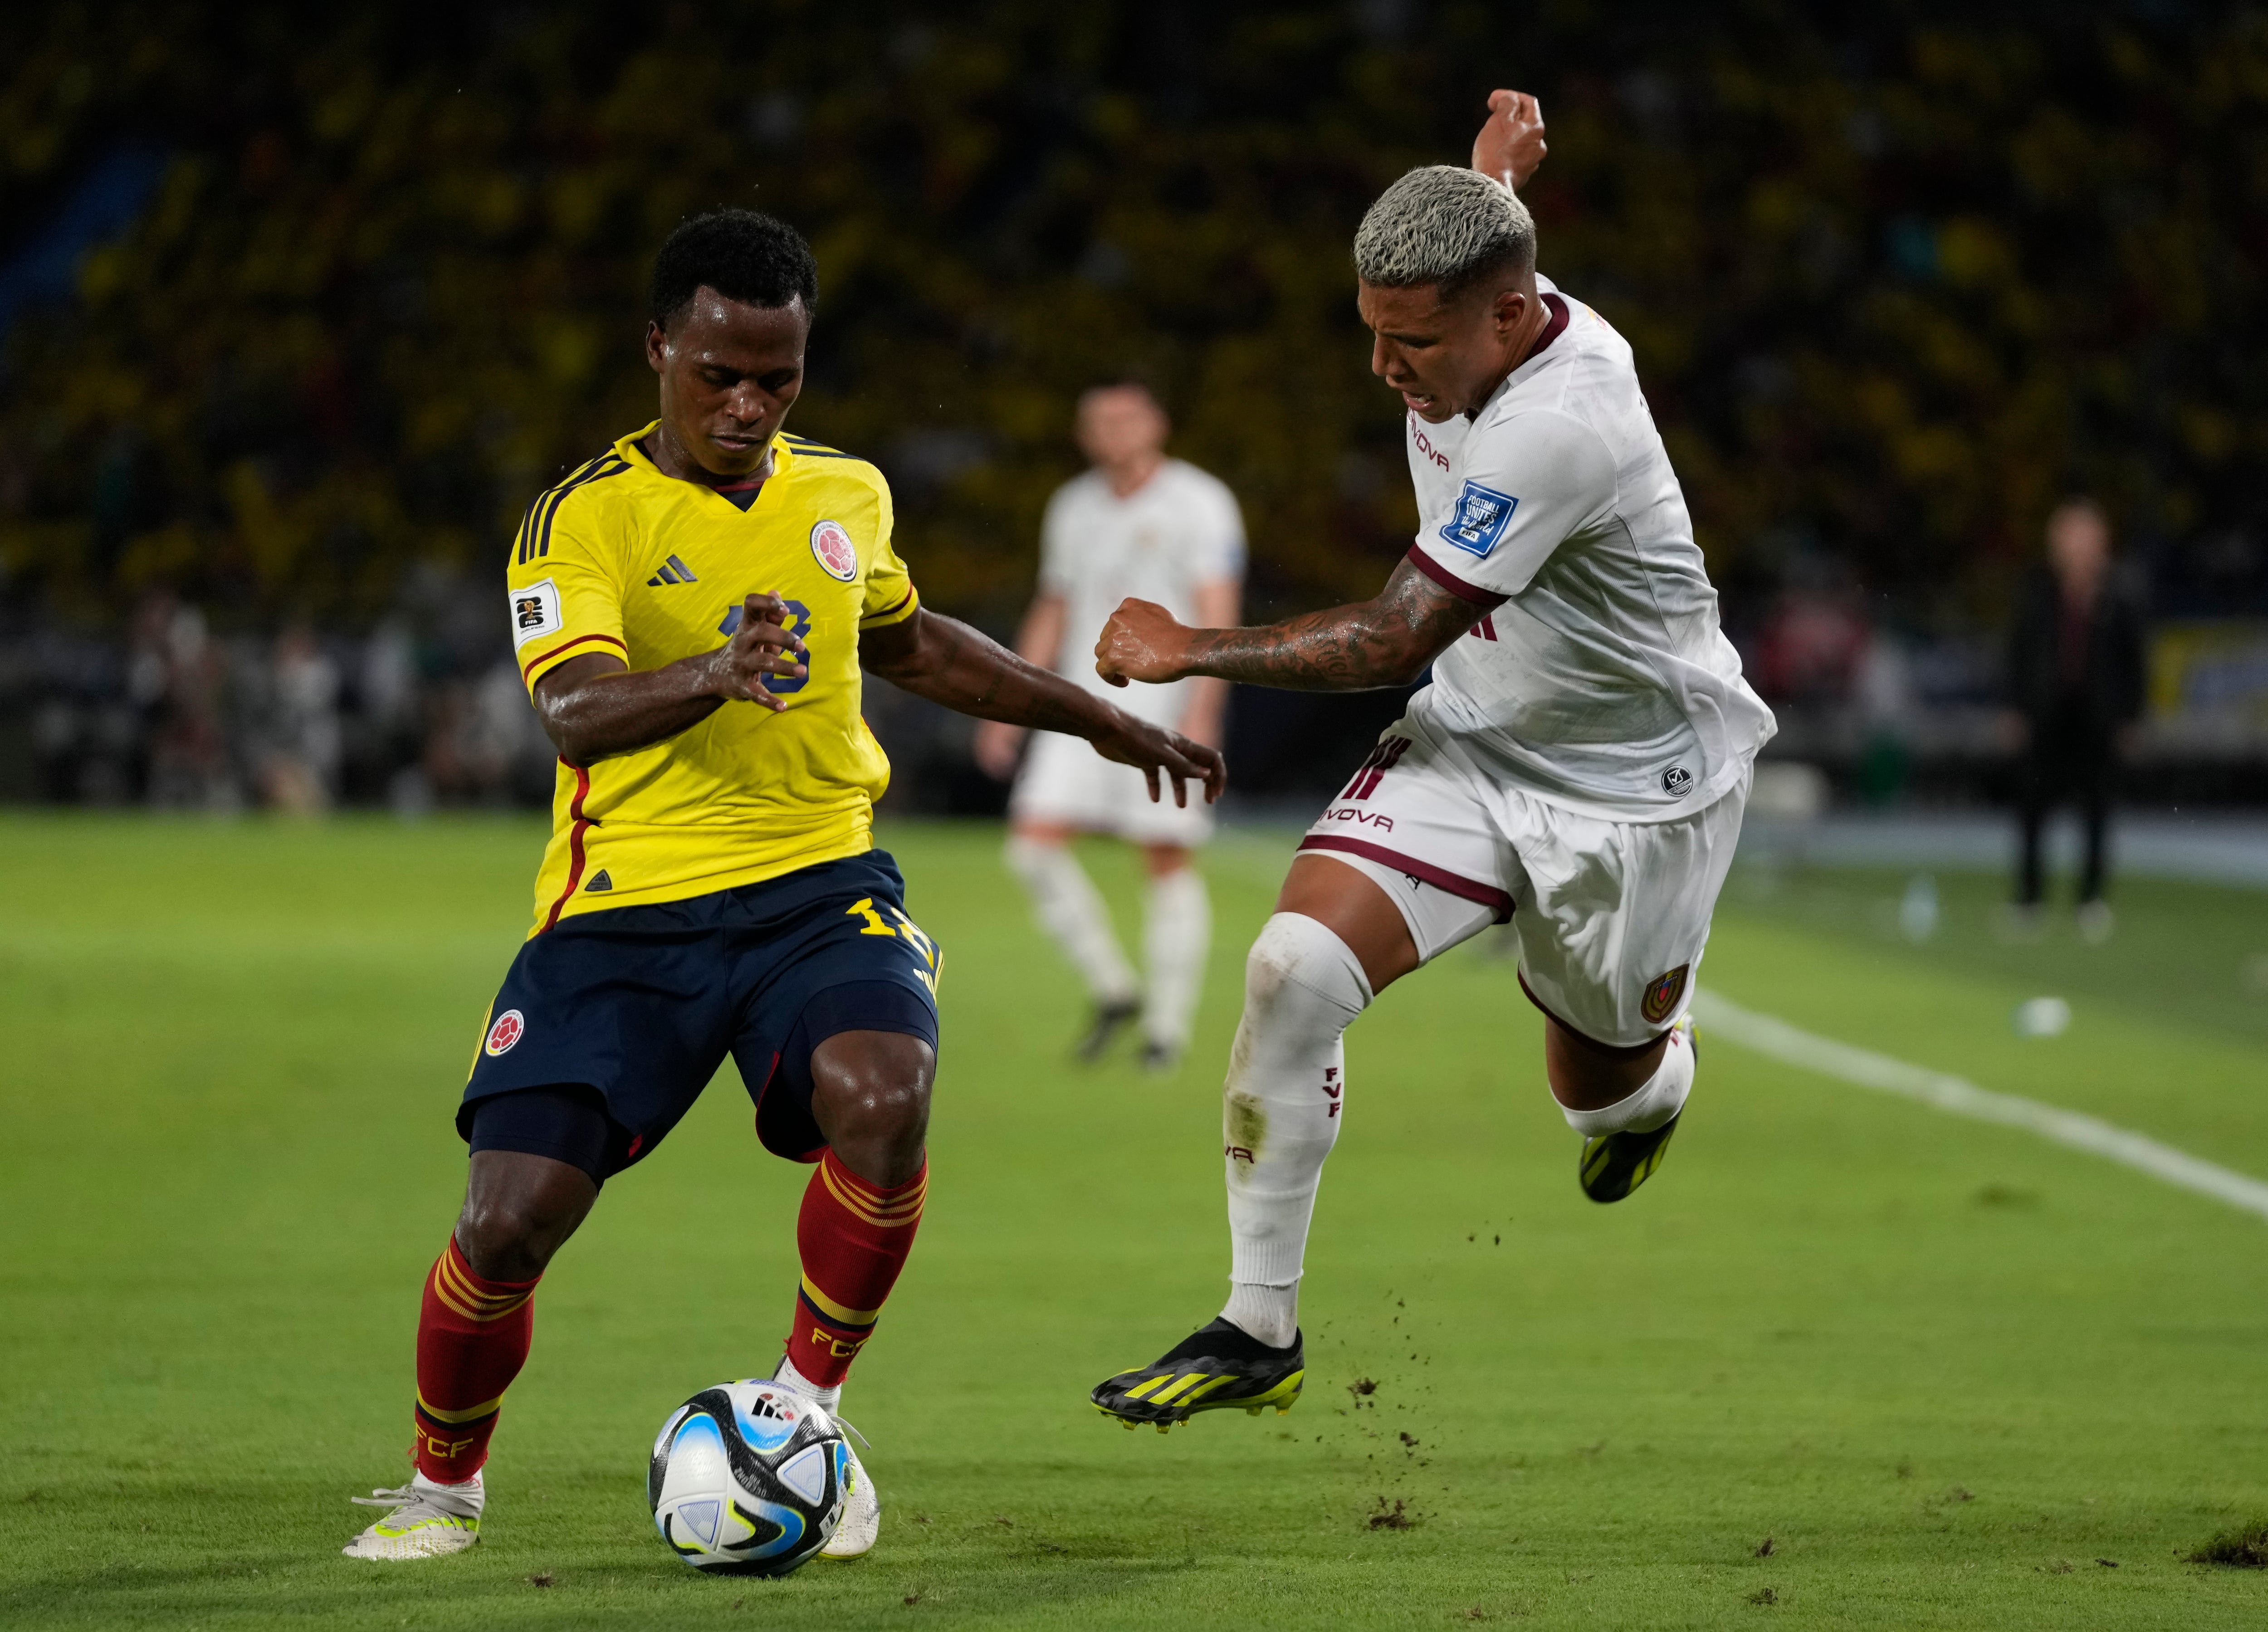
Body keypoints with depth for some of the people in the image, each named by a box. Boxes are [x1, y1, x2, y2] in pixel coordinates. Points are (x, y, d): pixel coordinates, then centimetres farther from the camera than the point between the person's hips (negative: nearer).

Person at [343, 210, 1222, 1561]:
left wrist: (1097, 721, 36)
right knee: (510, 1220, -12)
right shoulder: (585, 520, -7)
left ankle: (807, 1408, -6)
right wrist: (711, 675, -44)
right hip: (627, 906, -3)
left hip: (821, 886, 3)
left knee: (882, 1096, -29)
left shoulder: (847, 495, 11)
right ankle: (445, 1485, 18)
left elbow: (909, 642, 31)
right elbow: (574, 715, -24)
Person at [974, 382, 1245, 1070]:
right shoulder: (1073, 508, 14)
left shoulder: (1201, 504, -4)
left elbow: (1217, 617, -10)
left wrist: (1201, 714, -20)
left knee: (1166, 859, -5)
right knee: (1035, 844, -8)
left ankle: (1168, 1026, 4)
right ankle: (1113, 989, 6)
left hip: (1165, 703, -5)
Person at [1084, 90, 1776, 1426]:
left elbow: (1396, 640, -31)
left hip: (1636, 788, -6)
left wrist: (1190, 652, -23)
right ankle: (1259, 1331, -9)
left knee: (1601, 1089, 14)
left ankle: (1663, 1074, 56)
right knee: (1295, 968, -18)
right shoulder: (1481, 324, -10)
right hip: (1472, 748, 6)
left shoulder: (1554, 426, -35)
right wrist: (1492, 173, 30)